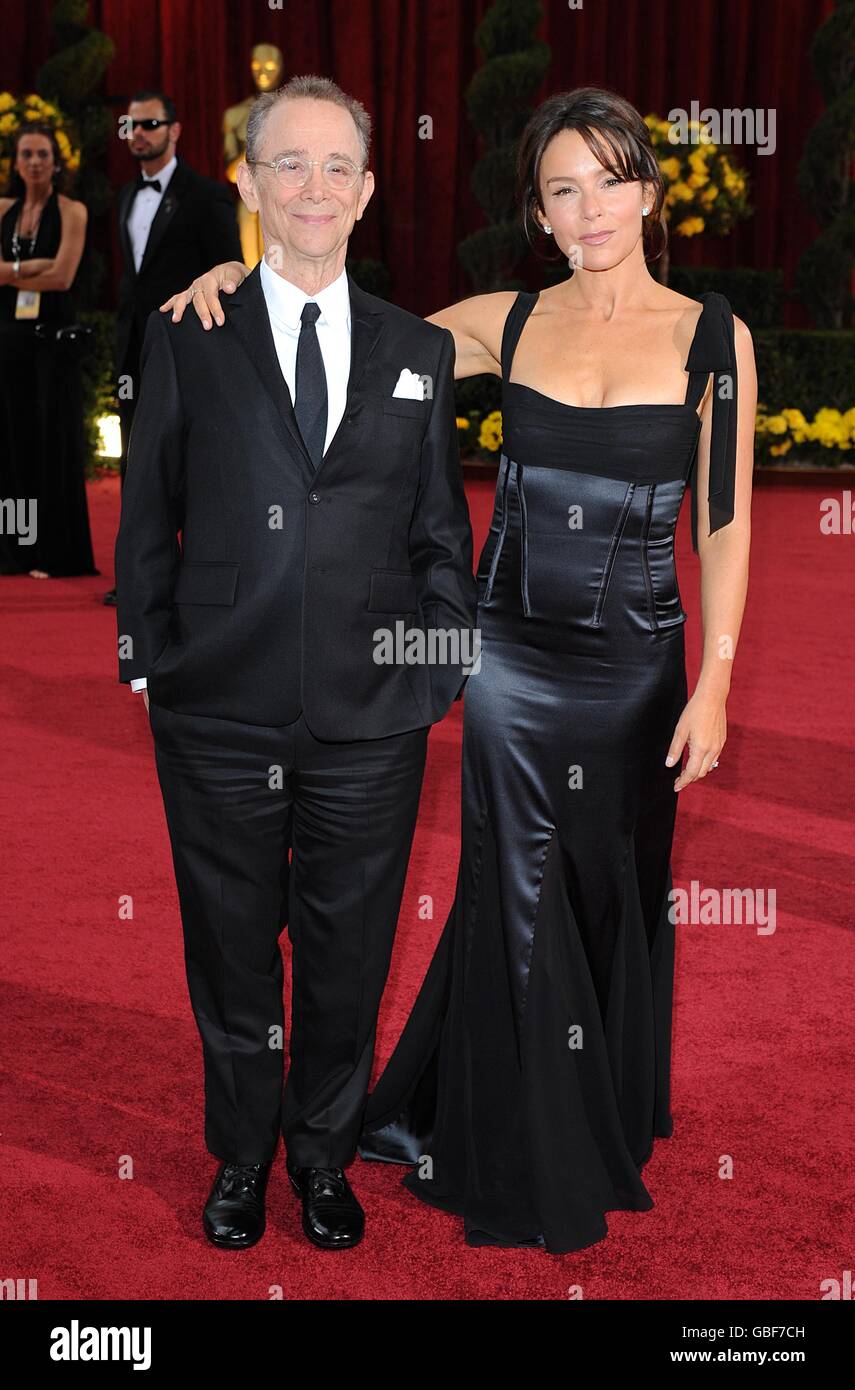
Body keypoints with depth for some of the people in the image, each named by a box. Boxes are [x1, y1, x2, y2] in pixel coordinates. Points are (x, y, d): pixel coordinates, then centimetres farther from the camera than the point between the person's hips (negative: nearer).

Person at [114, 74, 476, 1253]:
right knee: (232, 952, 12)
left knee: (348, 956, 12)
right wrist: (147, 659, 0)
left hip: (371, 717, 1)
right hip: (220, 713, -1)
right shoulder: (186, 337, 3)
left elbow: (442, 531, 9)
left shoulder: (421, 350, 7)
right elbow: (147, 514, 4)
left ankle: (326, 1157, 33)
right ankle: (241, 1157, 33)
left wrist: (449, 674, 4)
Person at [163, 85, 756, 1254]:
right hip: (512, 647, 1)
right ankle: (530, 1161, 27)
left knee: (618, 894, 12)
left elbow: (724, 524, -3)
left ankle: (609, 1129, 38)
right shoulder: (504, 322, 1)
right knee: (520, 899, 7)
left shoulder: (713, 337, -3)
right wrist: (245, 275, -4)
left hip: (637, 658, 0)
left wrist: (714, 684, -8)